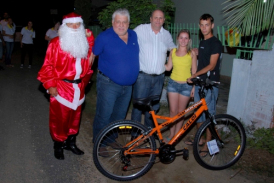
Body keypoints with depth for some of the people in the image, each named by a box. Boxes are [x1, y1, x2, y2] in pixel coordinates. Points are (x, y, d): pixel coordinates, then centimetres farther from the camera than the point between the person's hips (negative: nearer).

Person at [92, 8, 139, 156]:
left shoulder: (134, 36, 6)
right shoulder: (104, 37, -11)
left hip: (127, 85, 6)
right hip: (109, 84, -6)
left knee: (119, 116, 17)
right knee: (103, 116, 1)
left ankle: (111, 138, 36)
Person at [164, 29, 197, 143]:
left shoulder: (192, 53, -2)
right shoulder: (173, 52, 4)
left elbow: (194, 71, 0)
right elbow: (168, 67, 6)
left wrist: (194, 87, -3)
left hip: (186, 85, -2)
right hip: (173, 83, 2)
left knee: (180, 112, 7)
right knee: (173, 111, 5)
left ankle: (176, 135, 21)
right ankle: (171, 134, 20)